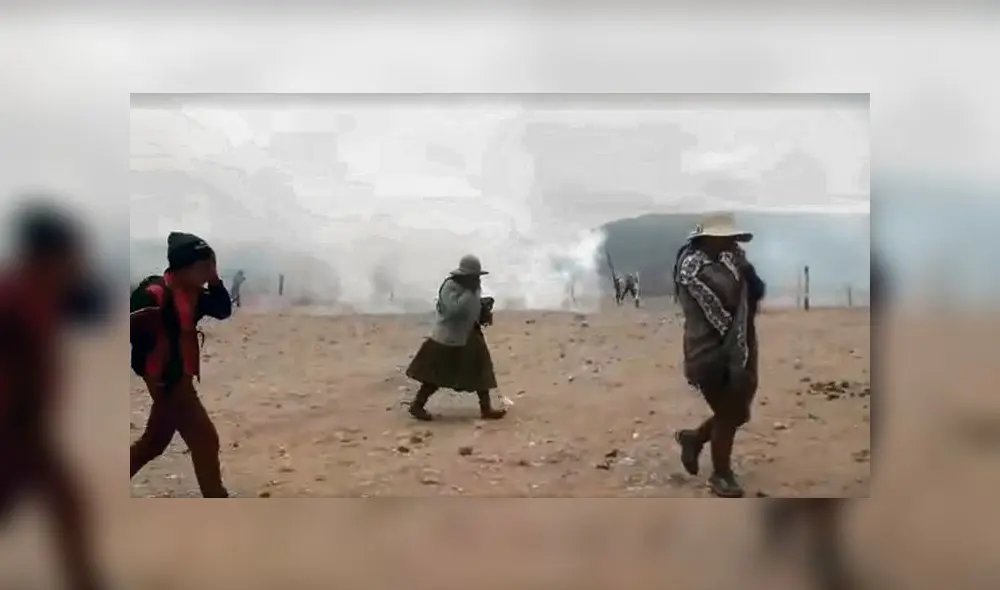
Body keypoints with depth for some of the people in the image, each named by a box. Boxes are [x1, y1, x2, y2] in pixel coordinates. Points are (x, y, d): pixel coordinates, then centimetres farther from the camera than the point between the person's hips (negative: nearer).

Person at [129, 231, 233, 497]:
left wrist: (214, 280, -2)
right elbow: (133, 327, -22)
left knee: (154, 442, 21)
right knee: (205, 439, -8)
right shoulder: (155, 293, -20)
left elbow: (223, 311, 10)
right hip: (166, 380, -10)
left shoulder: (193, 293, 8)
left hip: (180, 378, 10)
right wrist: (148, 369, -20)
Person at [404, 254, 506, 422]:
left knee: (480, 370, 6)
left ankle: (486, 408, 13)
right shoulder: (450, 286, -19)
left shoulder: (472, 287, 6)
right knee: (436, 375, -1)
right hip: (447, 339, -8)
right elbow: (456, 309, -32)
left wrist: (484, 314, -1)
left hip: (468, 338, 8)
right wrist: (470, 291, -28)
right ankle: (417, 406, 14)